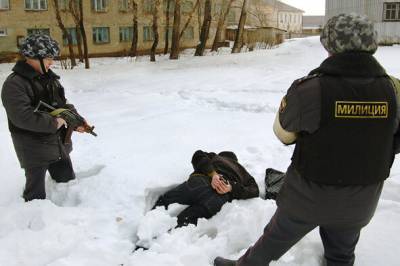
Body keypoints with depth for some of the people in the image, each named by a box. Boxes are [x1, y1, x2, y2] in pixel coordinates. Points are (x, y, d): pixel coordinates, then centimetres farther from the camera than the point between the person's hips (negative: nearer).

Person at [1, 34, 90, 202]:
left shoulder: (49, 77, 8)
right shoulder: (14, 84, -18)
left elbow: (63, 103, 12)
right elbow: (23, 116, -28)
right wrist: (54, 122, -22)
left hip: (60, 143, 8)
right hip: (34, 149, -8)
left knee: (68, 182, 21)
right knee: (37, 194, 4)